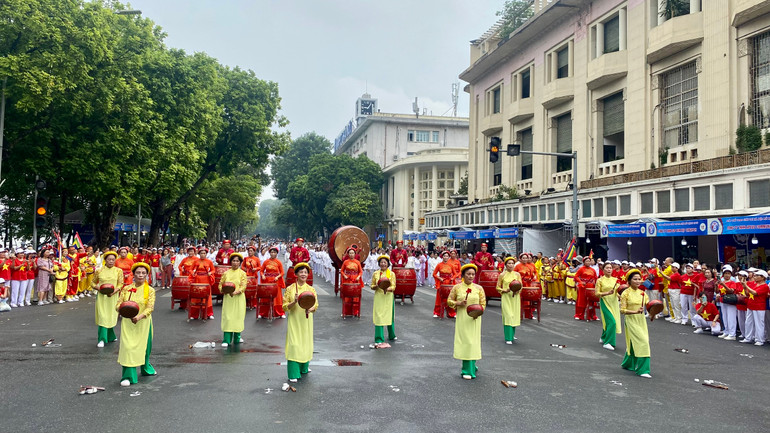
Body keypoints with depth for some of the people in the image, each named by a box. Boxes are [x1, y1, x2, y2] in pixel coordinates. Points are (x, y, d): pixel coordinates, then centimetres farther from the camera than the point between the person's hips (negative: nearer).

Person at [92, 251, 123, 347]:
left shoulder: (118, 271, 2)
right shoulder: (99, 271, 3)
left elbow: (120, 284, -2)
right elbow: (92, 283, 10)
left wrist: (113, 292, -18)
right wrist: (98, 287, -10)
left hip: (113, 297, 1)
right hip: (102, 296, -1)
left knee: (111, 317, 9)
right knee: (103, 317, -7)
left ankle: (110, 337, 29)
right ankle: (102, 339, -5)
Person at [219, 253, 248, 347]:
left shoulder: (242, 273, 2)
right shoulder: (226, 273, 8)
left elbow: (243, 286, -5)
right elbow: (220, 284, 10)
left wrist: (236, 292, -22)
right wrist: (222, 290, -12)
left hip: (239, 298, -1)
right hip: (227, 298, 1)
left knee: (238, 317, 3)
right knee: (227, 318, -4)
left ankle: (237, 338, 18)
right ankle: (227, 340, -3)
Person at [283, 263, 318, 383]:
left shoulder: (311, 289, 4)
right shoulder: (290, 289, -3)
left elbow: (316, 305, 3)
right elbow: (285, 307, -4)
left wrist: (310, 309, -18)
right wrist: (295, 302, -21)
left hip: (306, 320, 3)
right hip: (294, 320, -3)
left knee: (306, 343, 9)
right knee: (294, 345, -8)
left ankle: (304, 368, 30)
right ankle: (293, 374, -4)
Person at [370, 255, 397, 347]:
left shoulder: (391, 274, 2)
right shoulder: (375, 273, 5)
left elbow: (393, 287, -4)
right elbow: (372, 286, 7)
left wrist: (387, 289, -25)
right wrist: (376, 286, -15)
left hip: (388, 297, 0)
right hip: (378, 297, 0)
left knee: (389, 316, 11)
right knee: (378, 317, -6)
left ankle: (391, 335, 34)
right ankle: (379, 340, -5)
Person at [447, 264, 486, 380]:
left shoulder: (479, 288, 3)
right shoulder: (457, 287, 2)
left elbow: (483, 303, 5)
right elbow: (449, 301, 7)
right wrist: (458, 303, -12)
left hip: (474, 319, 0)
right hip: (461, 318, 0)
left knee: (472, 342, -1)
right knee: (463, 341, 0)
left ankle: (468, 370, 9)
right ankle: (471, 366, 15)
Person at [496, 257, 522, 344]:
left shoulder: (517, 274, 6)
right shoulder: (502, 275, 0)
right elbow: (498, 288, 3)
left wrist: (517, 290, -14)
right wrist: (505, 290, -13)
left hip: (515, 297, 3)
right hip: (506, 298, -3)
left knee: (514, 317, 6)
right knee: (508, 317, -10)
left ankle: (512, 334, 27)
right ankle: (508, 338, -8)